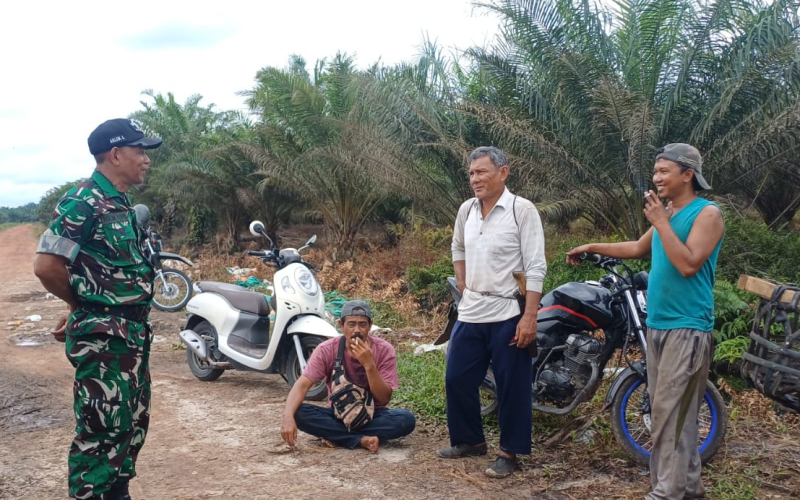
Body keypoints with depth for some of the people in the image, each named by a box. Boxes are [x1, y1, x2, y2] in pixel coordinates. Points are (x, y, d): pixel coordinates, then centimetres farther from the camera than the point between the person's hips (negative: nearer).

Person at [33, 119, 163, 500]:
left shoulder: (122, 206, 13)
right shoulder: (83, 202, -15)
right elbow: (46, 265, -20)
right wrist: (82, 306, -4)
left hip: (133, 331, 9)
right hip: (102, 336, -9)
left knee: (132, 424, 17)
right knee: (101, 429, -2)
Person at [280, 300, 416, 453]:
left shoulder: (384, 350, -14)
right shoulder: (327, 350, -13)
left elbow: (384, 399, -17)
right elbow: (302, 385, -21)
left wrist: (369, 364, -32)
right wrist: (288, 417, -40)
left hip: (372, 416, 0)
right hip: (338, 414, 0)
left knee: (407, 419, -31)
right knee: (299, 413, -28)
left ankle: (337, 437, -21)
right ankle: (363, 440, -24)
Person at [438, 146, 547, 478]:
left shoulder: (522, 210, -11)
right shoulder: (466, 210, 7)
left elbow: (535, 268, -14)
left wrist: (529, 317, -19)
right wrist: (462, 285, 14)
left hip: (508, 314, -6)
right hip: (470, 312, 6)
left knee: (511, 387, 3)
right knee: (457, 379, 12)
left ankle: (509, 451, 17)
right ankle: (470, 440, 31)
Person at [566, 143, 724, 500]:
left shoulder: (707, 214, -9)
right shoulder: (666, 214, 14)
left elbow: (689, 264, -21)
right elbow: (638, 249, 30)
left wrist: (660, 223, -16)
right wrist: (592, 247, 32)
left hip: (687, 328, -8)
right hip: (657, 324, 8)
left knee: (671, 411, -8)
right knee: (664, 409, 10)